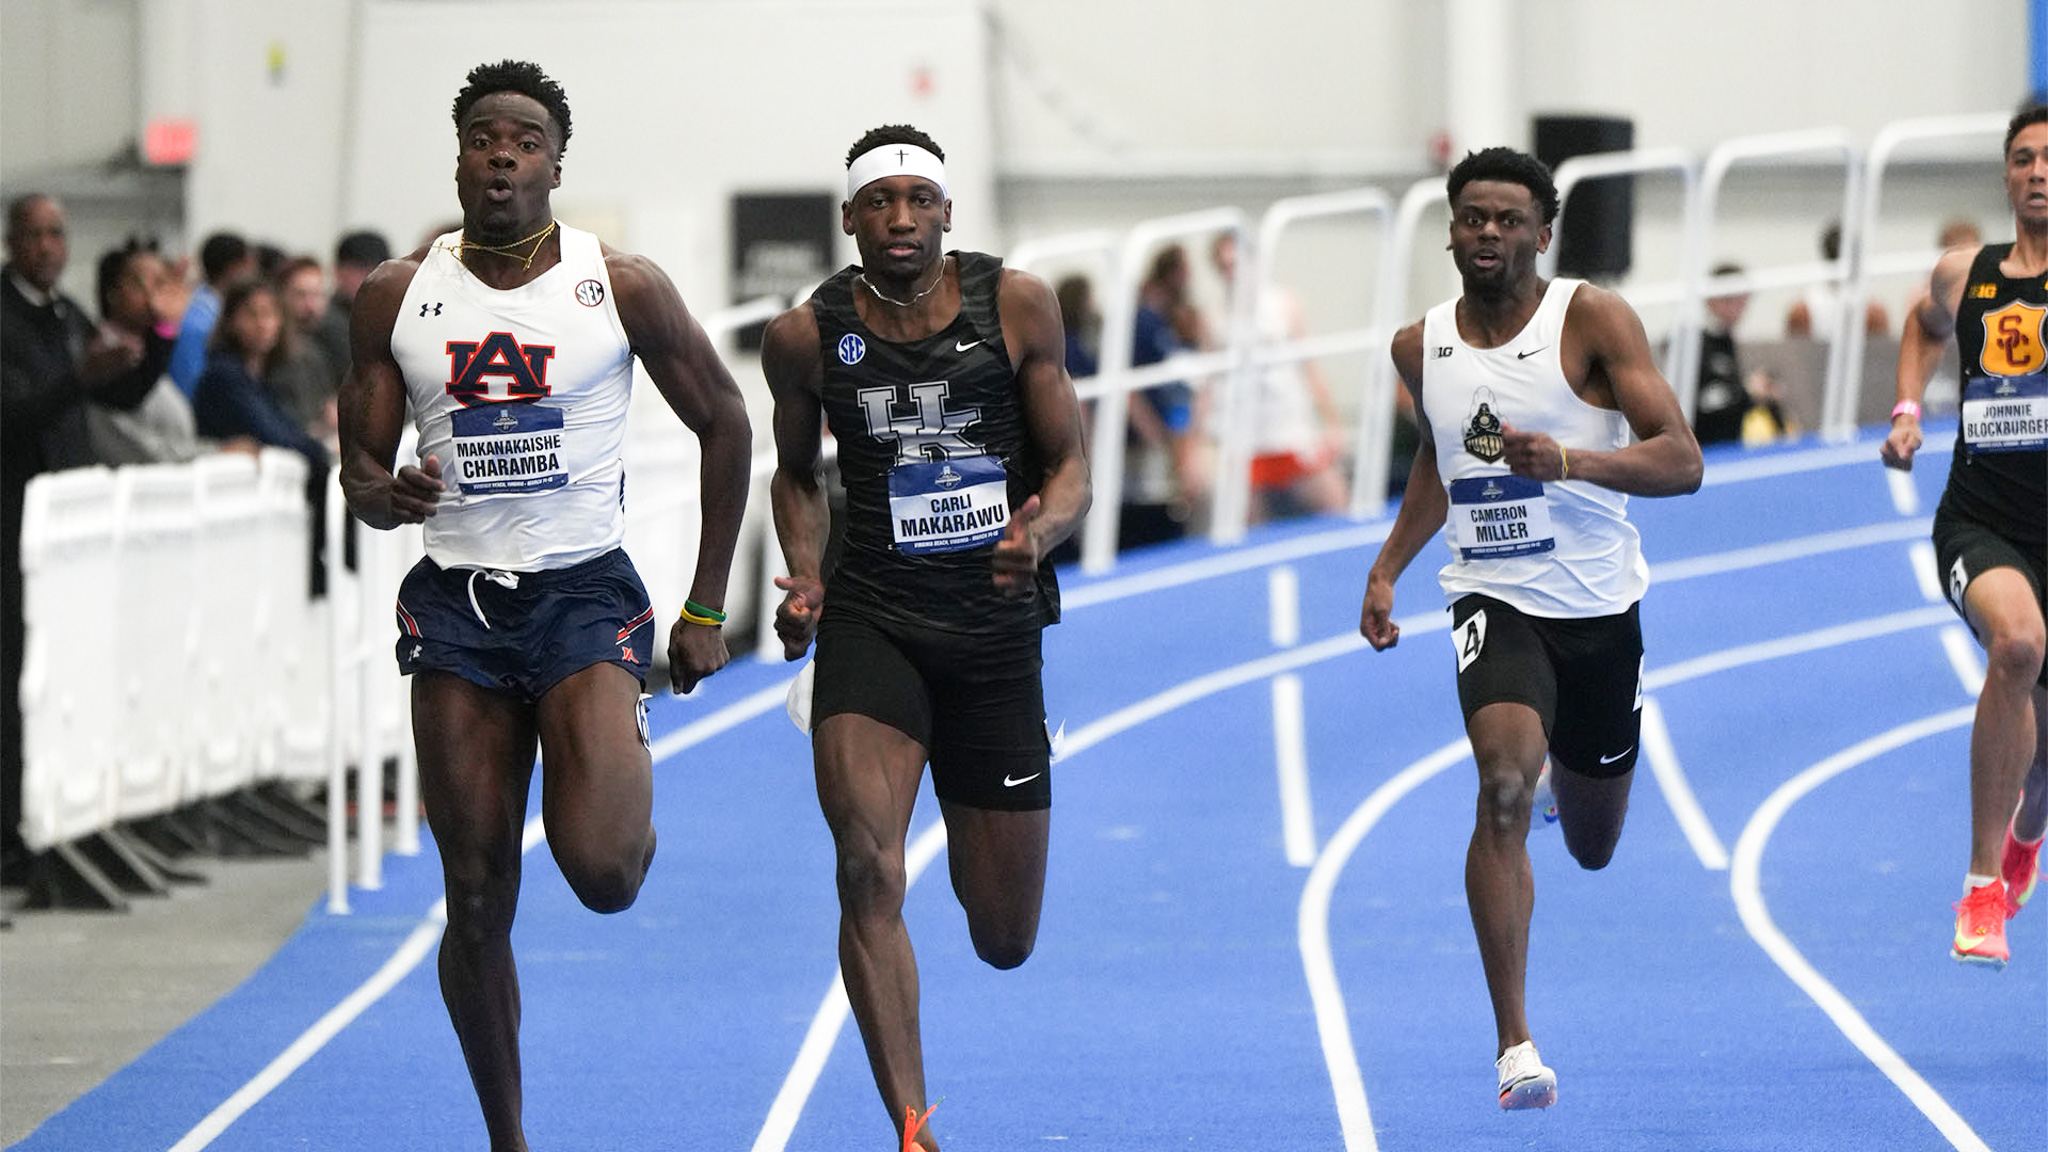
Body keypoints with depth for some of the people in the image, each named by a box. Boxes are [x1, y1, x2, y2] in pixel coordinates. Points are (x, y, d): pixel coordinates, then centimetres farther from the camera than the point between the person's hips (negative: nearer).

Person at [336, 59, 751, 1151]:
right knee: (478, 899, 0)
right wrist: (386, 495, -19)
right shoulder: (396, 294, 3)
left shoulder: (622, 286, -3)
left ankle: (625, 771, 18)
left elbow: (723, 424, 7)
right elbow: (359, 467, 7)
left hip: (585, 590, -2)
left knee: (602, 871, -20)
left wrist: (707, 609, 5)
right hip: (455, 602, 2)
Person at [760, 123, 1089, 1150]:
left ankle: (977, 843, 49)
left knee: (1005, 942, 9)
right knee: (868, 871, -24)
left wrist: (1040, 532, -19)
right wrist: (804, 576, 1)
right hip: (871, 622, -1)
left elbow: (1070, 466, 3)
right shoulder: (806, 335, -1)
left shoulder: (1016, 306, -3)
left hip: (995, 631, 1)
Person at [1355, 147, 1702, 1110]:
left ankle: (1569, 774, 58)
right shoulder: (1420, 346, 2)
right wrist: (1387, 570, 13)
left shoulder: (1591, 319, -11)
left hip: (1600, 607, 0)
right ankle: (1514, 1044, -27)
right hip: (1495, 603, 0)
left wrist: (1572, 461, -33)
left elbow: (1682, 462, -17)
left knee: (1593, 848, 17)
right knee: (1506, 784, -29)